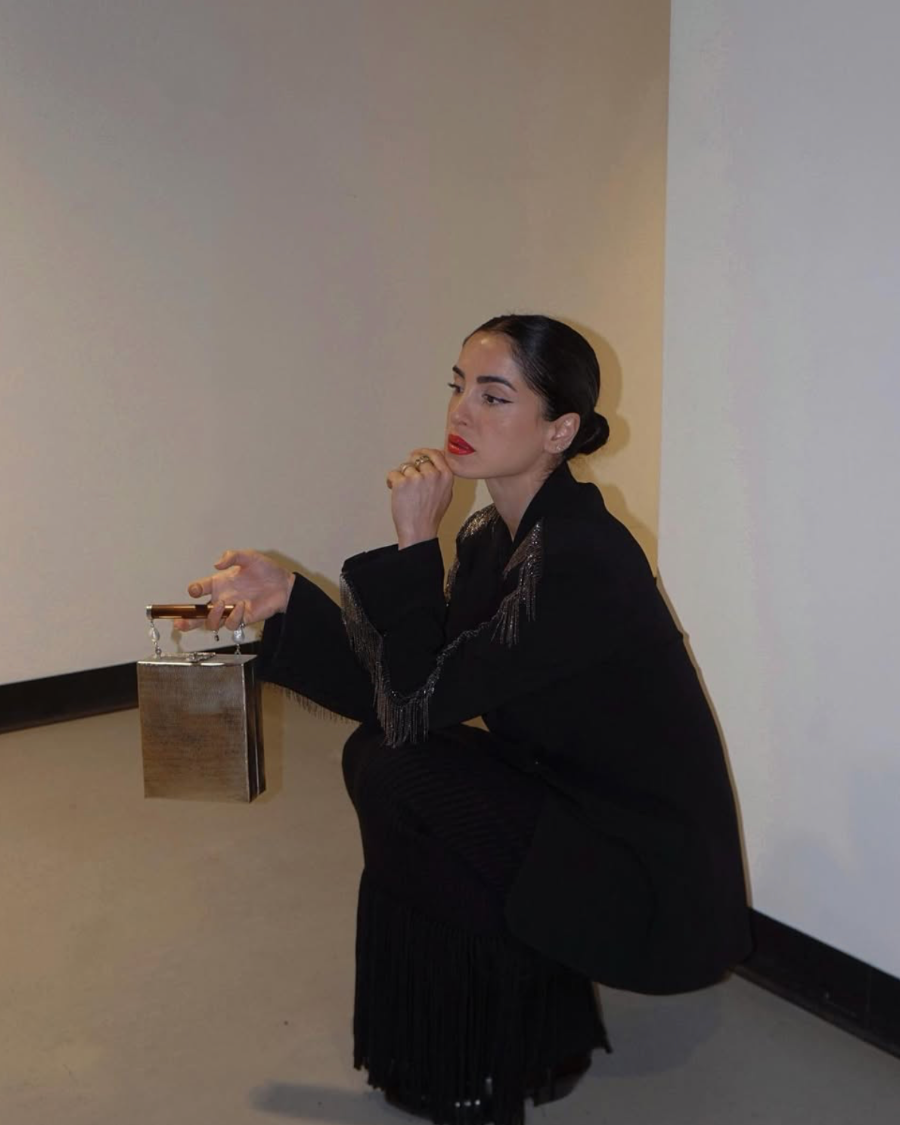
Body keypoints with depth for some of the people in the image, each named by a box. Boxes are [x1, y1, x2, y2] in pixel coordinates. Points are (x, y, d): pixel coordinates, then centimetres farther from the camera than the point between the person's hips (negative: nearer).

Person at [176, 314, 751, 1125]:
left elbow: (419, 704, -25)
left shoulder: (581, 558, -26)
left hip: (656, 887, -8)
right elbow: (400, 701, 0)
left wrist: (414, 543, -23)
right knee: (380, 754, 1)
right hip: (578, 824, 8)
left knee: (397, 773, -16)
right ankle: (534, 1029, 18)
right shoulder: (494, 539, 2)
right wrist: (287, 601, -6)